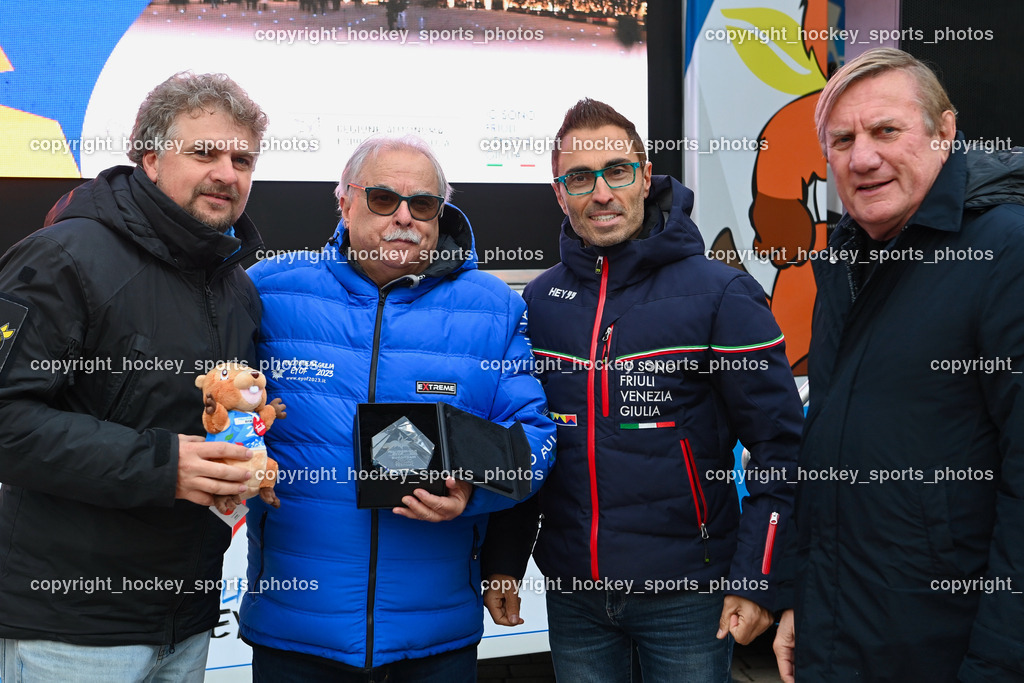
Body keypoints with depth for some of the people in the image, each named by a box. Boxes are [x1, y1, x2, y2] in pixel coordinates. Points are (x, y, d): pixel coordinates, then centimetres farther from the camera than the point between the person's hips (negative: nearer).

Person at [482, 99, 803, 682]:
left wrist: (757, 580, -13)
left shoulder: (721, 294, -10)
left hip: (688, 594, -3)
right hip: (572, 594, 4)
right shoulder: (540, 300, 3)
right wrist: (503, 561, 8)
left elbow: (780, 446, -9)